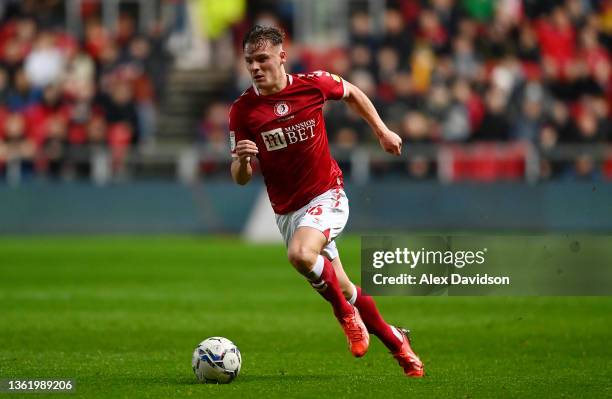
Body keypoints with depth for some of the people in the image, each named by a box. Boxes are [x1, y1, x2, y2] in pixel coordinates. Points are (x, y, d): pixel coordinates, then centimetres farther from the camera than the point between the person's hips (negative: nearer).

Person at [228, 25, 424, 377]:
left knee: (301, 254, -33)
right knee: (344, 290, 6)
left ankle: (347, 313, -7)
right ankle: (397, 342, 26)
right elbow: (241, 179, -4)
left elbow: (352, 94, 14)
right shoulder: (242, 110, -8)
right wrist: (242, 161, -26)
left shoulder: (314, 84, -9)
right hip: (287, 209, 3)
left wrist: (382, 131, 13)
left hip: (327, 195, -3)